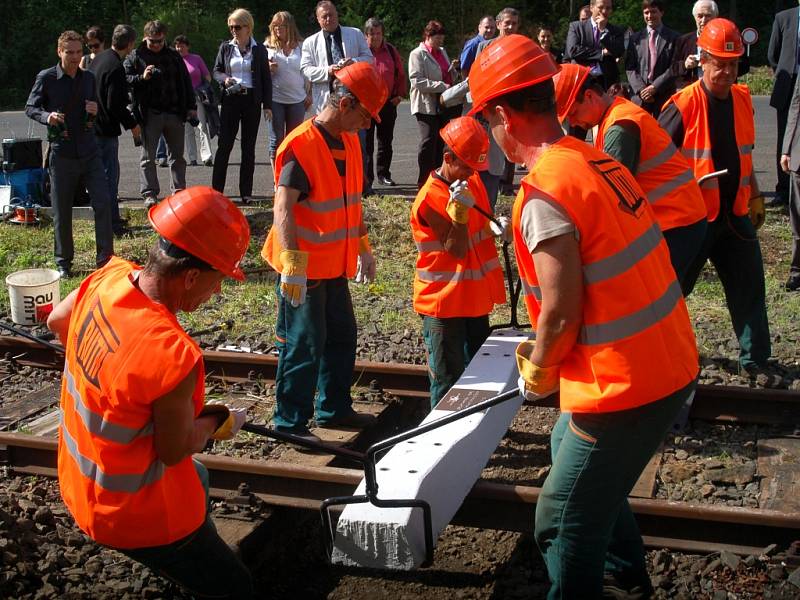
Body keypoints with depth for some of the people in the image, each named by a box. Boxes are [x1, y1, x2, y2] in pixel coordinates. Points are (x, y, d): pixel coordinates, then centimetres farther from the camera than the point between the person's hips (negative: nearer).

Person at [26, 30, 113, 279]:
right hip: (62, 153, -3)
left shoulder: (88, 77, 6)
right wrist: (47, 116, -20)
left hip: (89, 151, 3)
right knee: (61, 211, 6)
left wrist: (95, 111, -5)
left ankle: (105, 258, 2)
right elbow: (30, 108, 1)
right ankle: (63, 262, 21)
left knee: (103, 202, -7)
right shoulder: (46, 78, -5)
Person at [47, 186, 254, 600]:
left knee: (198, 478, 36)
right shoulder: (174, 355, -38)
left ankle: (191, 566, 52)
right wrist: (215, 422, -2)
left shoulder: (109, 277, -15)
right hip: (133, 514, -9)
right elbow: (176, 449, -22)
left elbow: (57, 321, 8)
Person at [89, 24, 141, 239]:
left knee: (106, 173, 18)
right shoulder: (116, 68, -21)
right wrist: (132, 124, -10)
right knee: (110, 174, -5)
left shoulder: (99, 58, 9)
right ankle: (112, 225, -1)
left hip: (94, 124, 10)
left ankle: (110, 218, 28)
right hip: (105, 129, -10)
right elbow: (115, 105, -23)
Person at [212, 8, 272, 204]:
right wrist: (225, 79, -11)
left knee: (249, 147, 5)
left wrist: (267, 105, 1)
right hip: (231, 100, 0)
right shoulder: (225, 47, 7)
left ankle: (246, 192, 10)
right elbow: (216, 71, 12)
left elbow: (266, 79, 6)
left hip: (252, 101, 0)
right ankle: (216, 190, -2)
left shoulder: (259, 50, 5)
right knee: (224, 145, -4)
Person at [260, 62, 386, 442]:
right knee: (304, 345, -1)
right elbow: (283, 209, -25)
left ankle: (334, 408, 33)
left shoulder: (349, 141, 8)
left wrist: (363, 248, 21)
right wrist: (293, 264, -32)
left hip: (335, 264, 9)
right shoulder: (301, 146, -19)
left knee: (342, 336, 17)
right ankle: (289, 422, 12)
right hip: (305, 268, -9)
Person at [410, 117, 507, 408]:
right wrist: (459, 211, -34)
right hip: (444, 301, -8)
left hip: (476, 296, 8)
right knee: (447, 378, 3)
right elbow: (457, 250, -21)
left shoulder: (473, 182, 3)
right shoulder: (430, 200, -20)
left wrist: (497, 227, -4)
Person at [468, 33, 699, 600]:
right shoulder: (601, 161, 6)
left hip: (625, 387, -9)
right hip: (674, 363, 9)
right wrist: (552, 360, 17)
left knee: (564, 527, 6)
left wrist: (537, 372, 0)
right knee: (569, 446, 31)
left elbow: (561, 313, -20)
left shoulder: (545, 192, -20)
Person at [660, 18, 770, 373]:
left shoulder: (743, 99, 5)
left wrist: (755, 197, 20)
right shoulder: (684, 105, -15)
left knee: (749, 288, 8)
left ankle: (755, 359, 19)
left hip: (735, 213, 6)